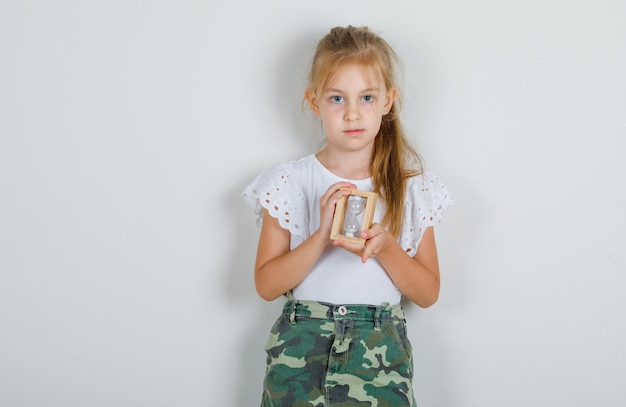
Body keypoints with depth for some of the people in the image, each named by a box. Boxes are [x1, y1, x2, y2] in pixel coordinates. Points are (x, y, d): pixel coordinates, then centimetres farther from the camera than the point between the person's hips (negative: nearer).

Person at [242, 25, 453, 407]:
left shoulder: (414, 186, 1)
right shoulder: (289, 182, -2)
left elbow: (428, 294, 2)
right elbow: (266, 285, -5)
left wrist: (385, 248, -16)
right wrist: (322, 236, -20)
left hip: (380, 357, 1)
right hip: (300, 353, 0)